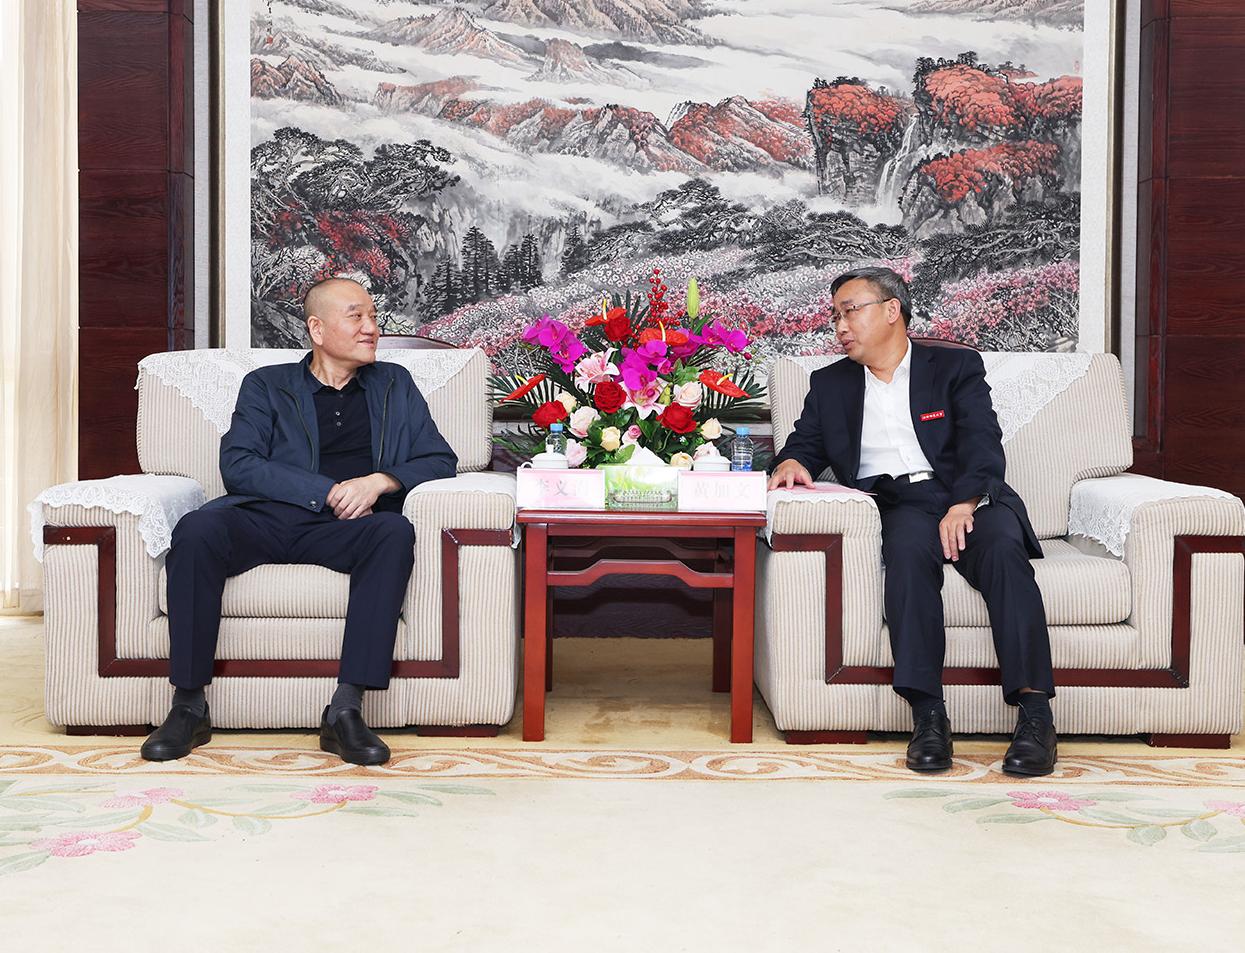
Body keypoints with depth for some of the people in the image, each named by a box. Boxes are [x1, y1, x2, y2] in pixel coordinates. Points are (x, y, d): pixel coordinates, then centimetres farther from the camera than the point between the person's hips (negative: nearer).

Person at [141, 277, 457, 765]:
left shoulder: (394, 385, 25)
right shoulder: (266, 385, 19)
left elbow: (440, 460, 16)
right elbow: (237, 465, 3)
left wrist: (379, 481, -5)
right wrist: (328, 491, -9)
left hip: (342, 527, 1)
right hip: (264, 518, 0)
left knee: (395, 532, -34)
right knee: (196, 529, -32)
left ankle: (346, 711, -36)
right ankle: (188, 706, -22)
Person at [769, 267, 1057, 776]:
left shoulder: (956, 367, 14)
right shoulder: (830, 384, 25)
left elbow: (983, 444, 0)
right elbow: (805, 443, 20)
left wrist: (965, 503, -21)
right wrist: (792, 463, -7)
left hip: (969, 498, 0)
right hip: (896, 506, 1)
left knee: (1003, 548, -33)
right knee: (908, 547, -35)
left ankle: (1034, 711, -40)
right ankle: (927, 715, -42)